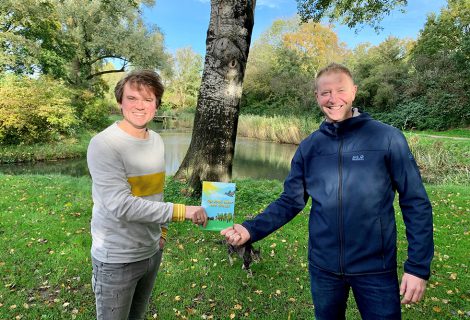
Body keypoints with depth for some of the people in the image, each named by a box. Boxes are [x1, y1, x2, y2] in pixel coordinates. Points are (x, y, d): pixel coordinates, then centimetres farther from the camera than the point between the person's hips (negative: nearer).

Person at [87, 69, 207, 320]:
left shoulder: (157, 141, 3)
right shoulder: (104, 144, -19)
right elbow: (120, 205, -27)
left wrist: (162, 229, 9)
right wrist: (181, 211, -26)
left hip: (152, 251, 6)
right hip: (117, 259, -6)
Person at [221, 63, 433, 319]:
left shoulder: (387, 138, -9)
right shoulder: (308, 147, 0)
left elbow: (416, 204, -6)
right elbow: (290, 201, 0)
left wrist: (418, 267, -9)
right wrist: (251, 230, -13)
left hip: (376, 269, -2)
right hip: (322, 268, 3)